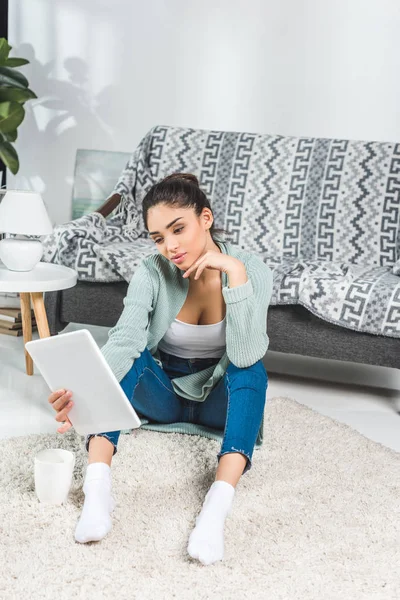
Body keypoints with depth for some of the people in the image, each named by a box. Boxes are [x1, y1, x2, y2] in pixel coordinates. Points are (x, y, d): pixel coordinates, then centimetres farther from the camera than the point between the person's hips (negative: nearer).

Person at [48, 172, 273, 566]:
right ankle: (97, 486, -41)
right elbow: (125, 339, -34)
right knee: (129, 357, -30)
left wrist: (235, 274, -38)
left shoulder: (251, 270, -19)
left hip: (219, 396, 0)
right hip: (162, 391, 1)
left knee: (252, 371, -33)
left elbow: (246, 356, -32)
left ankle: (218, 503, -49)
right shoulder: (152, 272, -18)